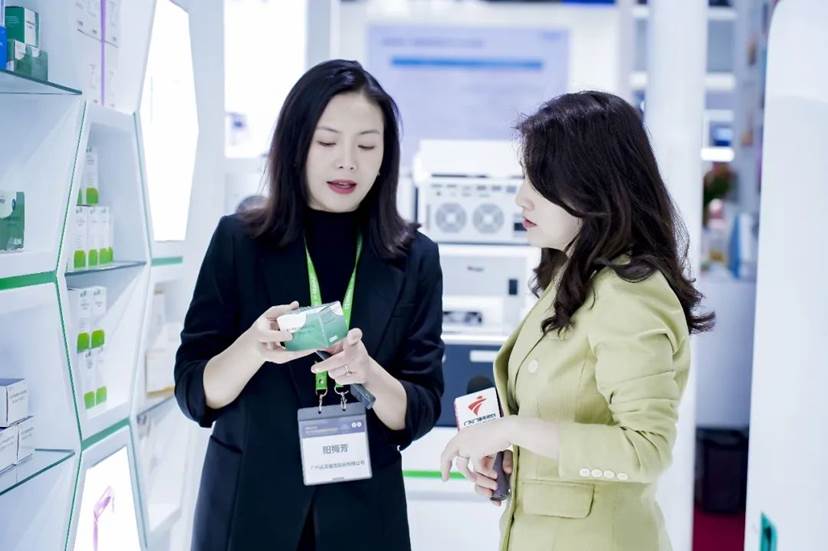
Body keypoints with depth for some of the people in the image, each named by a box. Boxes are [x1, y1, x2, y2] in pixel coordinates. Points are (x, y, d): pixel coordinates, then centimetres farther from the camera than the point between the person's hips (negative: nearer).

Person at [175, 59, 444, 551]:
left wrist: (368, 374, -24)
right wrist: (255, 347, -24)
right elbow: (194, 394, -6)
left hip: (361, 511, 1)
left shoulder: (415, 258, -4)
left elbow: (421, 413, -4)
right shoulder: (239, 240, -6)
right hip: (247, 504, 0)